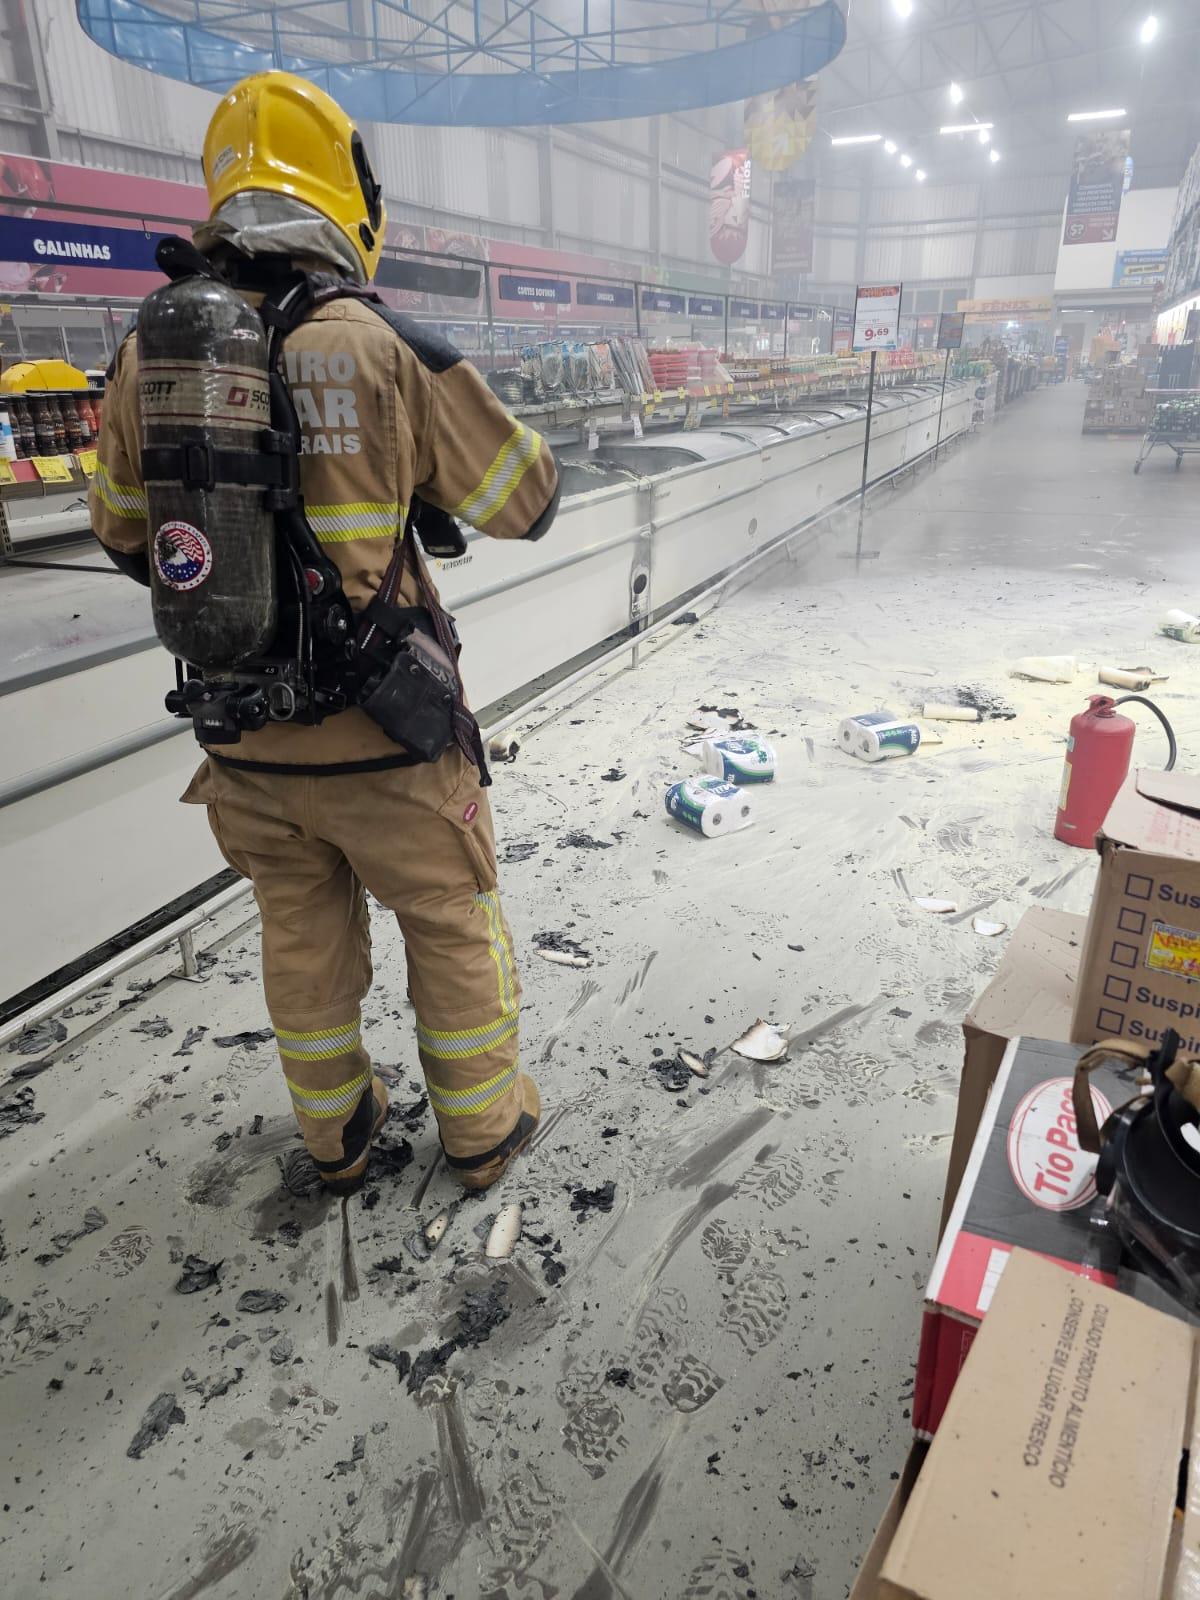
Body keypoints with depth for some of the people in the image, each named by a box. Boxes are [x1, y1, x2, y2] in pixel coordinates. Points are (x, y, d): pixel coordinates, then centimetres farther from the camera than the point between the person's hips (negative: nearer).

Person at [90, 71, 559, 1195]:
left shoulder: (150, 354, -1)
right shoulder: (390, 350, -15)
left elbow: (124, 537, 11)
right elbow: (526, 502, -6)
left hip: (243, 739, 4)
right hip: (382, 736, -4)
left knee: (302, 936, 22)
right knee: (454, 929, 17)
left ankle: (335, 1135, 42)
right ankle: (481, 1130, 35)